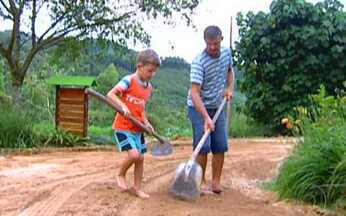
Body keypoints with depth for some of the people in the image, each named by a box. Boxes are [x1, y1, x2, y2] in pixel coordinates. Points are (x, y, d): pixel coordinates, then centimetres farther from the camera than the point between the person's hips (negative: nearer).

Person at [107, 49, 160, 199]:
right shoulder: (129, 81, -14)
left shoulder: (149, 87, 7)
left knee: (140, 158, 7)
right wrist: (123, 106, -31)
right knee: (134, 154, -18)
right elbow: (110, 94, -18)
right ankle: (121, 175, 10)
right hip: (123, 127, -7)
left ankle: (137, 188, 22)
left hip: (138, 129, 7)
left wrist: (146, 122, 2)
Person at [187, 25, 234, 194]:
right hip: (199, 107, -6)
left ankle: (216, 182, 15)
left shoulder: (226, 53, -2)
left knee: (221, 147, 4)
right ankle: (201, 182, 5)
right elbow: (194, 93, -29)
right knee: (203, 147, -10)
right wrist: (206, 118, -37)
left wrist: (230, 88, 1)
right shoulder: (199, 62, -24)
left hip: (218, 107, 6)